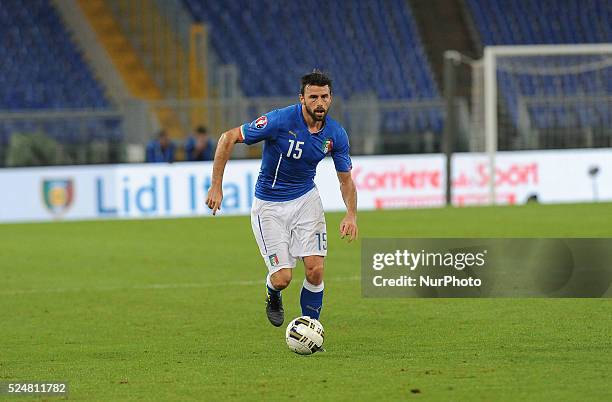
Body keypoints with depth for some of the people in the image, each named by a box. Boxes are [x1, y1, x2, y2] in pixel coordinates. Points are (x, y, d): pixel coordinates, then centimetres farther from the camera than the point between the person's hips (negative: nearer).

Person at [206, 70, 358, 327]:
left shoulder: (336, 134, -9)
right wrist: (216, 186, -19)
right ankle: (273, 297, 30)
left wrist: (351, 215, -14)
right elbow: (229, 137, -17)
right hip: (269, 206, -3)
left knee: (315, 270, -11)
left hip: (306, 199, 3)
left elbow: (345, 179, 4)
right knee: (282, 279, -9)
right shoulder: (280, 121, -24)